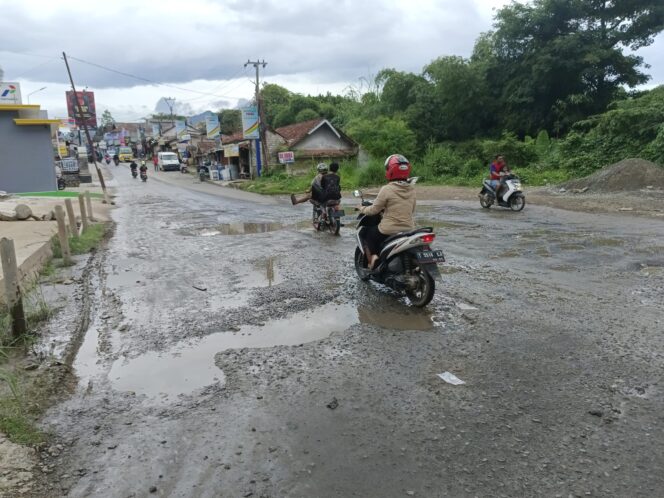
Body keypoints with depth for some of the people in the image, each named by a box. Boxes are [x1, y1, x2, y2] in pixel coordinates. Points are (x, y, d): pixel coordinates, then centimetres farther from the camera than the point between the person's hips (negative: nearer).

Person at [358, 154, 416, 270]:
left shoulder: (387, 189, -14)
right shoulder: (411, 190, 3)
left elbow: (374, 210, -8)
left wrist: (362, 209, 13)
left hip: (389, 231, -6)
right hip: (409, 230, 6)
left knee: (367, 234, 21)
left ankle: (371, 261, 9)